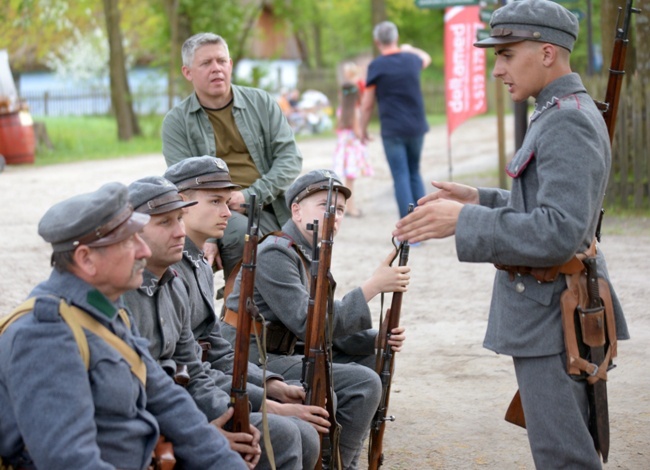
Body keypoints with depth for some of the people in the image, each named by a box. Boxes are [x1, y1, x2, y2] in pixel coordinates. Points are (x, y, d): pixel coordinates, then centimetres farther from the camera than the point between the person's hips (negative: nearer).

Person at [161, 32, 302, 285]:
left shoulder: (261, 102, 13)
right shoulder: (176, 122, 6)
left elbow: (290, 156, 5)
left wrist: (251, 195, -12)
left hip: (271, 208, 3)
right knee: (241, 233, -35)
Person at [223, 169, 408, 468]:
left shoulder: (312, 256, 15)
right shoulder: (275, 255, -16)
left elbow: (329, 328, 14)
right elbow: (309, 325, -25)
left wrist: (377, 339, -4)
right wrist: (373, 285, -26)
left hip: (285, 355, 10)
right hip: (255, 362, -10)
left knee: (372, 358, 16)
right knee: (363, 382, -19)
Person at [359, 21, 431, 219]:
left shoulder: (376, 66, -9)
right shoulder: (411, 59, 4)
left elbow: (367, 104, -7)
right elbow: (426, 59, 31)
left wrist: (363, 128, 6)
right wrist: (410, 49, 48)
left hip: (392, 130, -4)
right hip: (416, 128, 4)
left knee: (401, 176, -1)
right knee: (415, 173, 18)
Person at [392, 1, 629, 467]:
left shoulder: (568, 122, -19)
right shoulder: (559, 115, 14)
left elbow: (560, 232, -27)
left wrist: (464, 220, -25)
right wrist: (479, 199, 13)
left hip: (551, 318, -11)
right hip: (547, 312, 11)